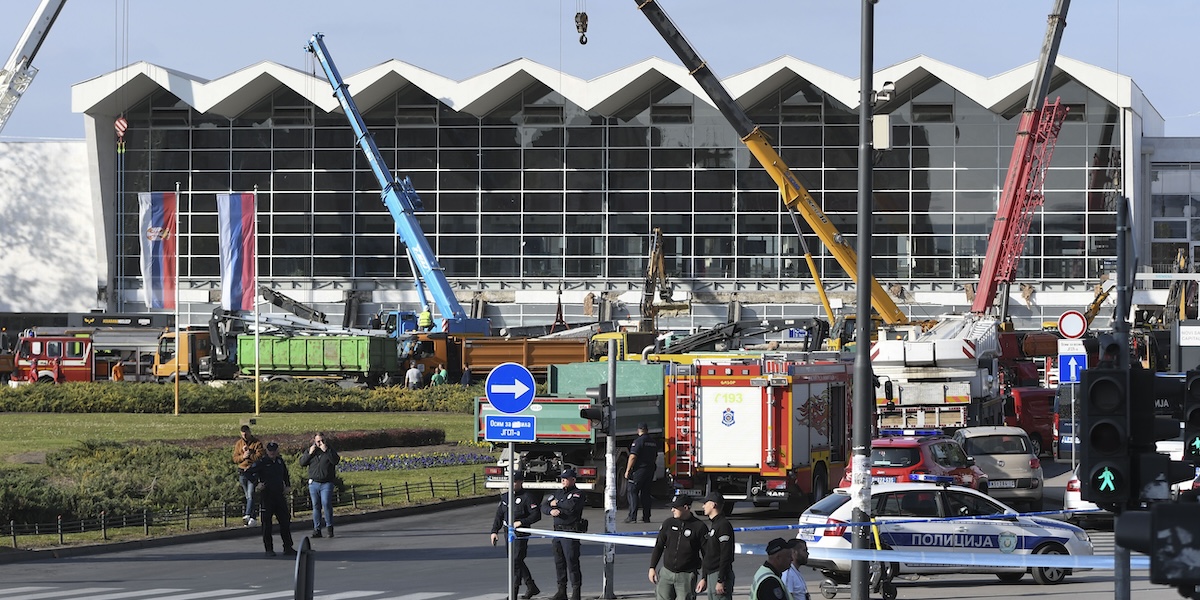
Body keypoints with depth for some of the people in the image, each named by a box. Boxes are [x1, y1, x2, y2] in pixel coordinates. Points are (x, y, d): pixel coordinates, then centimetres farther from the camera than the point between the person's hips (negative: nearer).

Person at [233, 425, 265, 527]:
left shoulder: (257, 443, -1)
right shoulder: (239, 444, 12)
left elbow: (259, 457, -11)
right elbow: (235, 458, 8)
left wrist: (249, 454, -13)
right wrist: (243, 457, -10)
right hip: (242, 472, 5)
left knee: (250, 495, -18)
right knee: (247, 496, 8)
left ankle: (248, 515, -28)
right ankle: (252, 518, 12)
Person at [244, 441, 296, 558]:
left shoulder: (280, 461, 10)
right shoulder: (262, 462, -7)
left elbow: (285, 474, 28)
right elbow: (248, 472, -10)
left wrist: (288, 486, 16)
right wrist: (257, 484, -16)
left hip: (280, 495, 5)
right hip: (267, 496, -5)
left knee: (285, 522, 4)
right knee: (267, 523, 0)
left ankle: (288, 547, 10)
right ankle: (269, 549, 6)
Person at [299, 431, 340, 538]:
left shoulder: (330, 451, 5)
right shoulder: (309, 450, 12)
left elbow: (336, 460, -12)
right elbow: (302, 463, 5)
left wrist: (326, 451, -16)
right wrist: (309, 453, -7)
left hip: (326, 484, -3)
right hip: (314, 483, 3)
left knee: (326, 504, -15)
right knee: (316, 506, 3)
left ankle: (329, 526, -4)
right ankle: (317, 529, 6)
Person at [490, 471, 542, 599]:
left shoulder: (527, 497, -8)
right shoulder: (505, 497, 12)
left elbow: (536, 515, -11)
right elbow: (499, 515, 15)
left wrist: (521, 522, -21)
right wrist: (494, 531, 5)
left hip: (521, 535, -7)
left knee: (516, 562, -10)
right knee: (516, 562, 12)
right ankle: (531, 587, 25)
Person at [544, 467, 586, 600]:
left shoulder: (578, 494, -3)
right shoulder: (558, 493, 19)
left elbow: (572, 506, -23)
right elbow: (544, 507, 14)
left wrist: (557, 504, -8)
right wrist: (551, 510, -10)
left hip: (571, 532, -7)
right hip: (557, 531, 7)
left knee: (572, 562, -8)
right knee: (559, 562, 9)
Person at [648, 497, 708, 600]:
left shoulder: (699, 527, -6)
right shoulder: (668, 523, 5)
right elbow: (658, 547, 14)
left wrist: (704, 579, -7)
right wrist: (652, 568, 8)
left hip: (686, 576, -4)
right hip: (666, 573, 4)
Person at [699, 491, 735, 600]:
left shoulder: (724, 525, -13)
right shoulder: (713, 525, 19)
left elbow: (726, 556, -20)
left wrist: (721, 581, -23)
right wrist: (705, 579, 23)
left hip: (720, 575, -10)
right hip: (711, 575, 10)